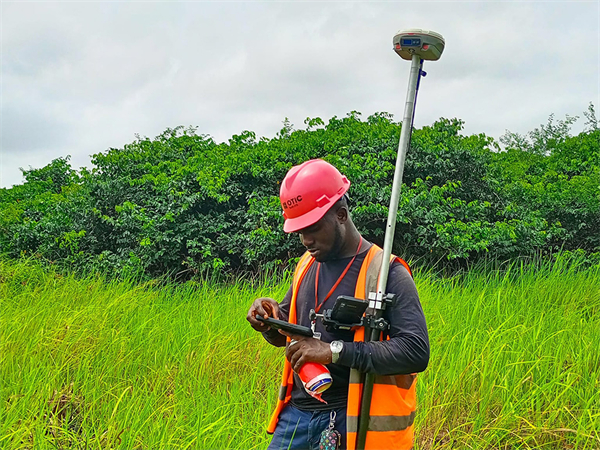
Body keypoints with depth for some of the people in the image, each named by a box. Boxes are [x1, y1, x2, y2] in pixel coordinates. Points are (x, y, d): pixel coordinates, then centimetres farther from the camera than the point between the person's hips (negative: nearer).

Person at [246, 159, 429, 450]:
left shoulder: (385, 272, -12)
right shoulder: (307, 265, 10)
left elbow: (416, 352, -22)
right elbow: (283, 336, 20)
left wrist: (334, 351, -25)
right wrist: (270, 319, -4)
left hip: (350, 423, -5)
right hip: (296, 413, 6)